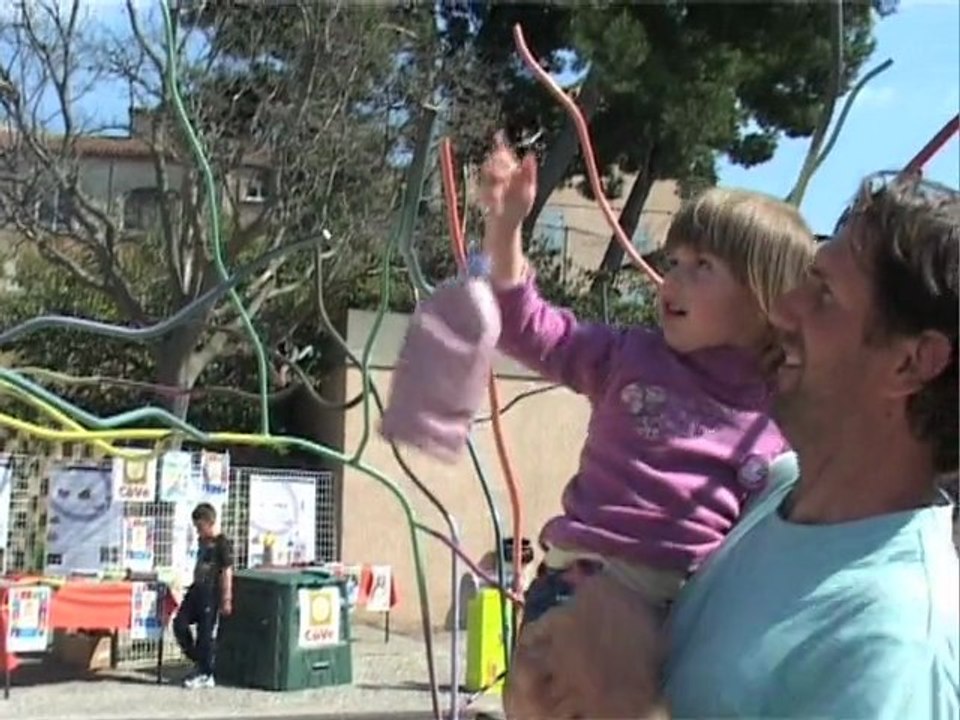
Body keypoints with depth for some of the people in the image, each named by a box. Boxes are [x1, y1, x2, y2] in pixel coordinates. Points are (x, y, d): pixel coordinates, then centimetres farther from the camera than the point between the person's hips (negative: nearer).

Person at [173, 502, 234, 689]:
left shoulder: (222, 543, -12)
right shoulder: (202, 540, 13)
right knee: (179, 624, 2)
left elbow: (227, 572, -13)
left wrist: (226, 599, -14)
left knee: (205, 632, -2)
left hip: (211, 593, -8)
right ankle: (199, 662, 16)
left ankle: (205, 674, 9)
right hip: (196, 589, 8)